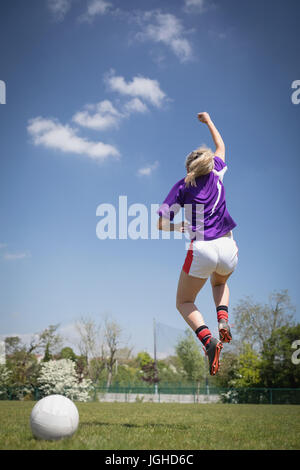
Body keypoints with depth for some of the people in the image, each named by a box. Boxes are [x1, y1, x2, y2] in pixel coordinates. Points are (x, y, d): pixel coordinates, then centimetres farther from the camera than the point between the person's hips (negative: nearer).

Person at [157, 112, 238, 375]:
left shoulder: (182, 187, 5)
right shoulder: (216, 173, 12)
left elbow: (161, 224, -2)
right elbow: (221, 146, 34)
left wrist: (178, 228, 18)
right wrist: (209, 121, 46)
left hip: (201, 250, -4)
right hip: (228, 248, 4)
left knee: (184, 302, 14)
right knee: (220, 283, 36)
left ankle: (208, 340, -15)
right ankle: (223, 319, 6)